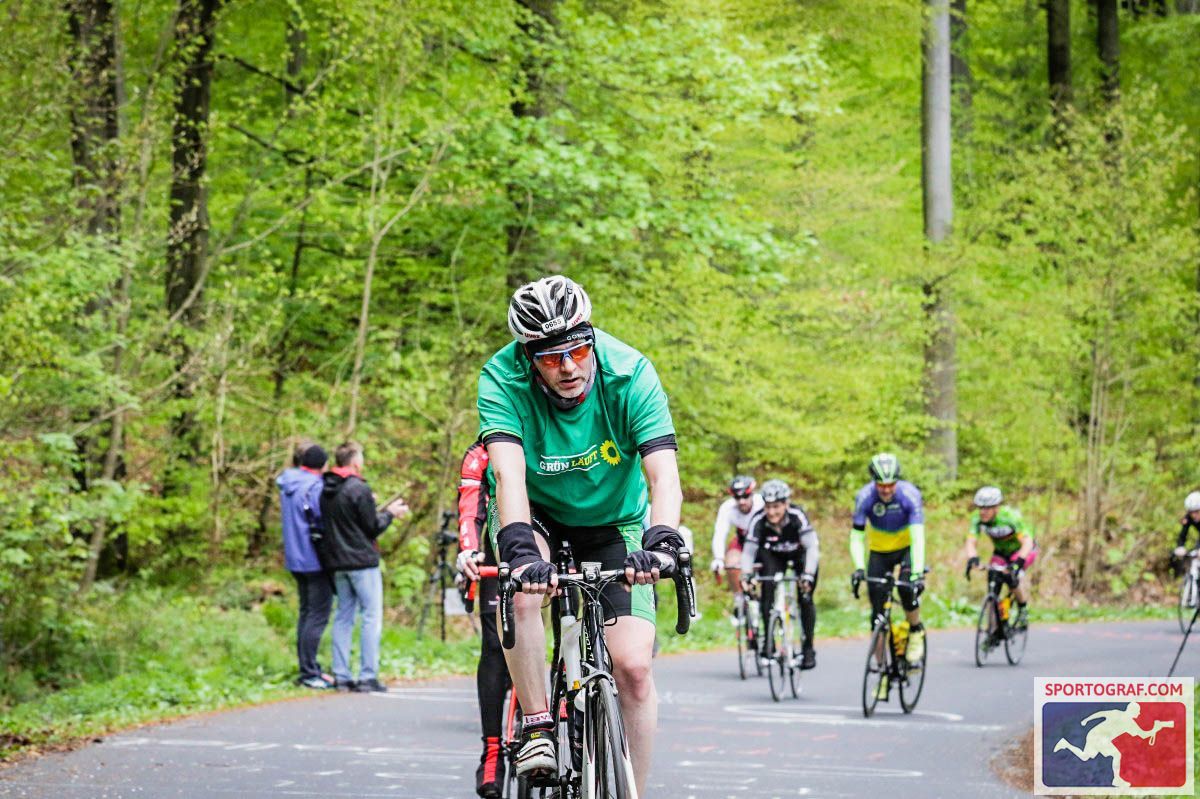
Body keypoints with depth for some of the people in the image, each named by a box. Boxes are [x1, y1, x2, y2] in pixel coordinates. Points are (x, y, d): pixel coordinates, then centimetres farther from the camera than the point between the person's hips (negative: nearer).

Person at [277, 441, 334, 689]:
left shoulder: (286, 486, 10)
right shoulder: (314, 487, -16)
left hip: (295, 558, 9)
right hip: (315, 559, -9)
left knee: (306, 612, 16)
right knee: (318, 615, -6)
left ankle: (307, 668, 19)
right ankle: (309, 673, -8)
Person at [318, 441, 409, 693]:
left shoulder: (326, 491, 8)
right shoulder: (359, 489, -14)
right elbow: (372, 528, -11)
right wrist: (389, 513, 8)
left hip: (337, 562, 7)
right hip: (362, 561, -7)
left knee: (343, 616, 11)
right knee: (372, 616, -2)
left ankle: (341, 676, 8)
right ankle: (368, 676, -7)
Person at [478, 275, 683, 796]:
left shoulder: (630, 375, -27)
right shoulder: (503, 379, -28)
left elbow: (664, 474, -35)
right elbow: (509, 472, -40)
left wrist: (661, 542, -53)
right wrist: (521, 550, -56)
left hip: (614, 519, 1)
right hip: (535, 510, 0)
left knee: (633, 665, -14)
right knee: (523, 587, -35)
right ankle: (537, 728, -19)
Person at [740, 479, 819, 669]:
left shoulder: (797, 516, -35)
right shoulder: (758, 520, -30)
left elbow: (812, 547, -38)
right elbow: (748, 551, -29)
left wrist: (808, 574, -50)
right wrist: (746, 575, -44)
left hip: (801, 554, -1)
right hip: (774, 555, 1)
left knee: (805, 598, -13)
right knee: (768, 589, -22)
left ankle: (808, 648, 1)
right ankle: (768, 643, -13)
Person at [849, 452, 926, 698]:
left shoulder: (909, 494, -29)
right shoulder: (865, 497, -24)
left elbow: (918, 537, -35)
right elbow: (856, 537, -23)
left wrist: (917, 572, -46)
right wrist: (858, 568, -39)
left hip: (906, 548, -2)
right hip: (879, 551, 2)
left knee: (908, 588, -31)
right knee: (878, 614, -3)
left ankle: (916, 631, -1)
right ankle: (882, 672, 6)